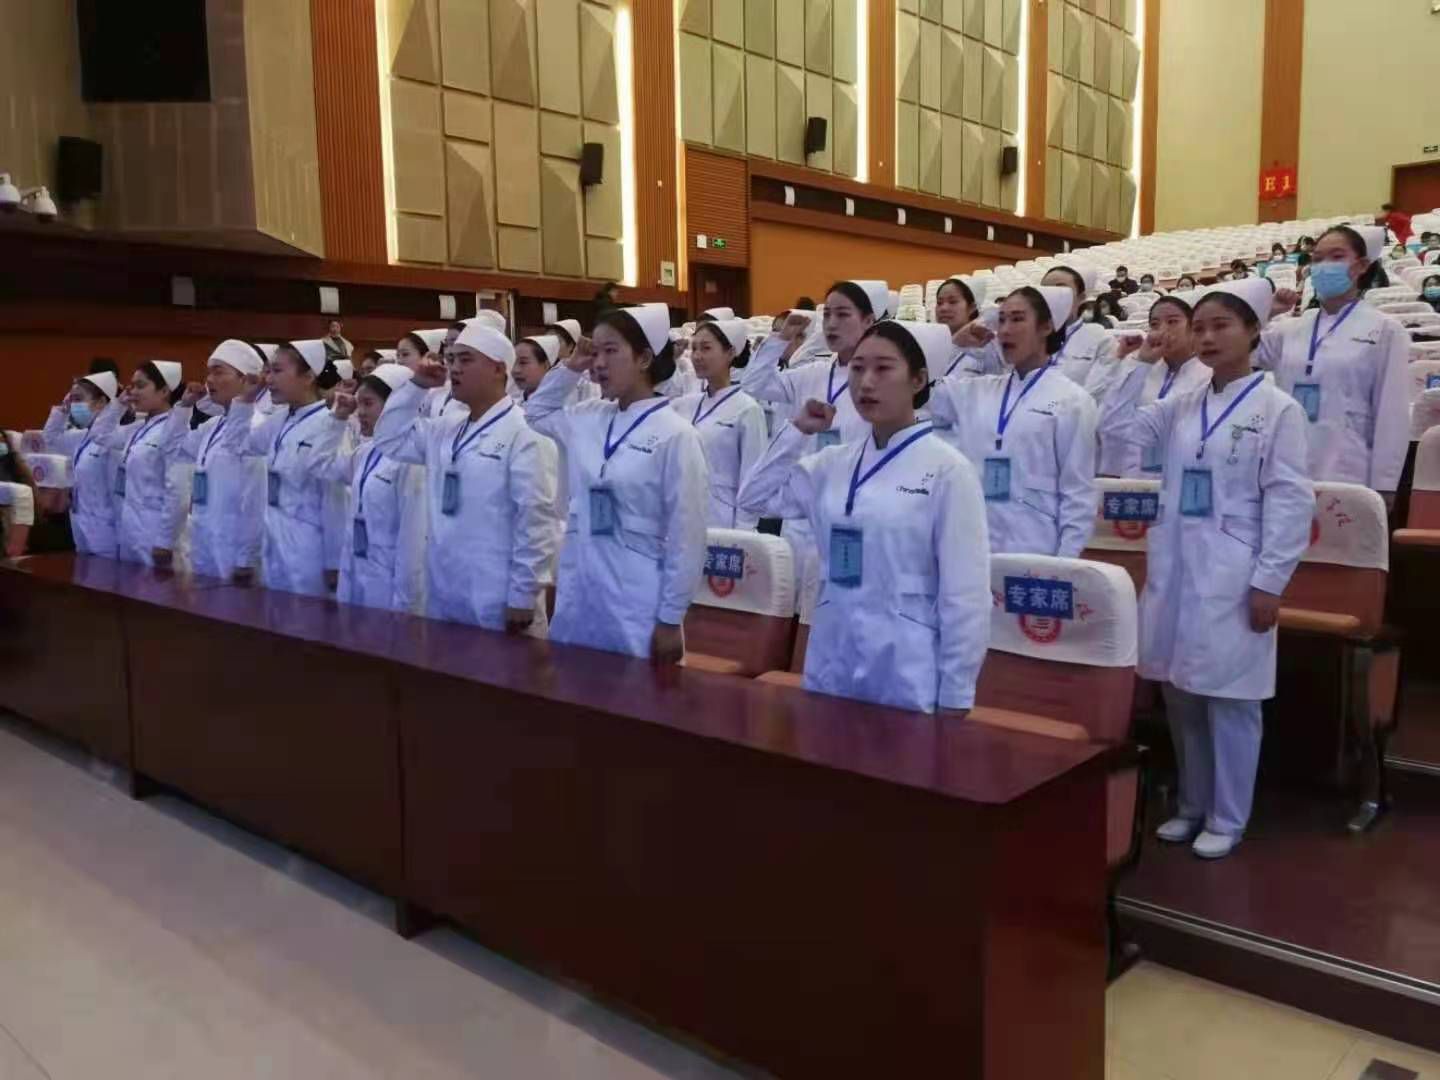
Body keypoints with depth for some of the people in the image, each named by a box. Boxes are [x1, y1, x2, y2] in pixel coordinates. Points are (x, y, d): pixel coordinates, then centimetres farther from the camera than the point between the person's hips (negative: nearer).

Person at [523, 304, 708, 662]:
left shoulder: (675, 434, -11)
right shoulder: (588, 419, 7)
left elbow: (685, 537, -10)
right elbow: (536, 414, 27)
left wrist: (670, 619, -9)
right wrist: (570, 368, 10)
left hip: (637, 608, -6)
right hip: (578, 599, 6)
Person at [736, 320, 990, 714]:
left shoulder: (947, 469, -9)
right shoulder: (834, 463, 7)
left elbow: (964, 593, -10)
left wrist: (955, 698, -10)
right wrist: (797, 431, 5)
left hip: (908, 673, -5)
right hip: (831, 665, 5)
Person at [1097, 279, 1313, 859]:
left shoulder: (1277, 408, -6)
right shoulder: (1181, 405, 9)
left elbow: (1289, 501, -9)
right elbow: (1118, 427, 10)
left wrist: (1269, 582, -12)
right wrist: (1141, 363, 3)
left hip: (1233, 577, -5)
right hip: (1175, 571, 5)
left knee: (1229, 699, 4)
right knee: (1180, 695, 13)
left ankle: (1227, 819, 20)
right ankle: (1192, 805, 29)